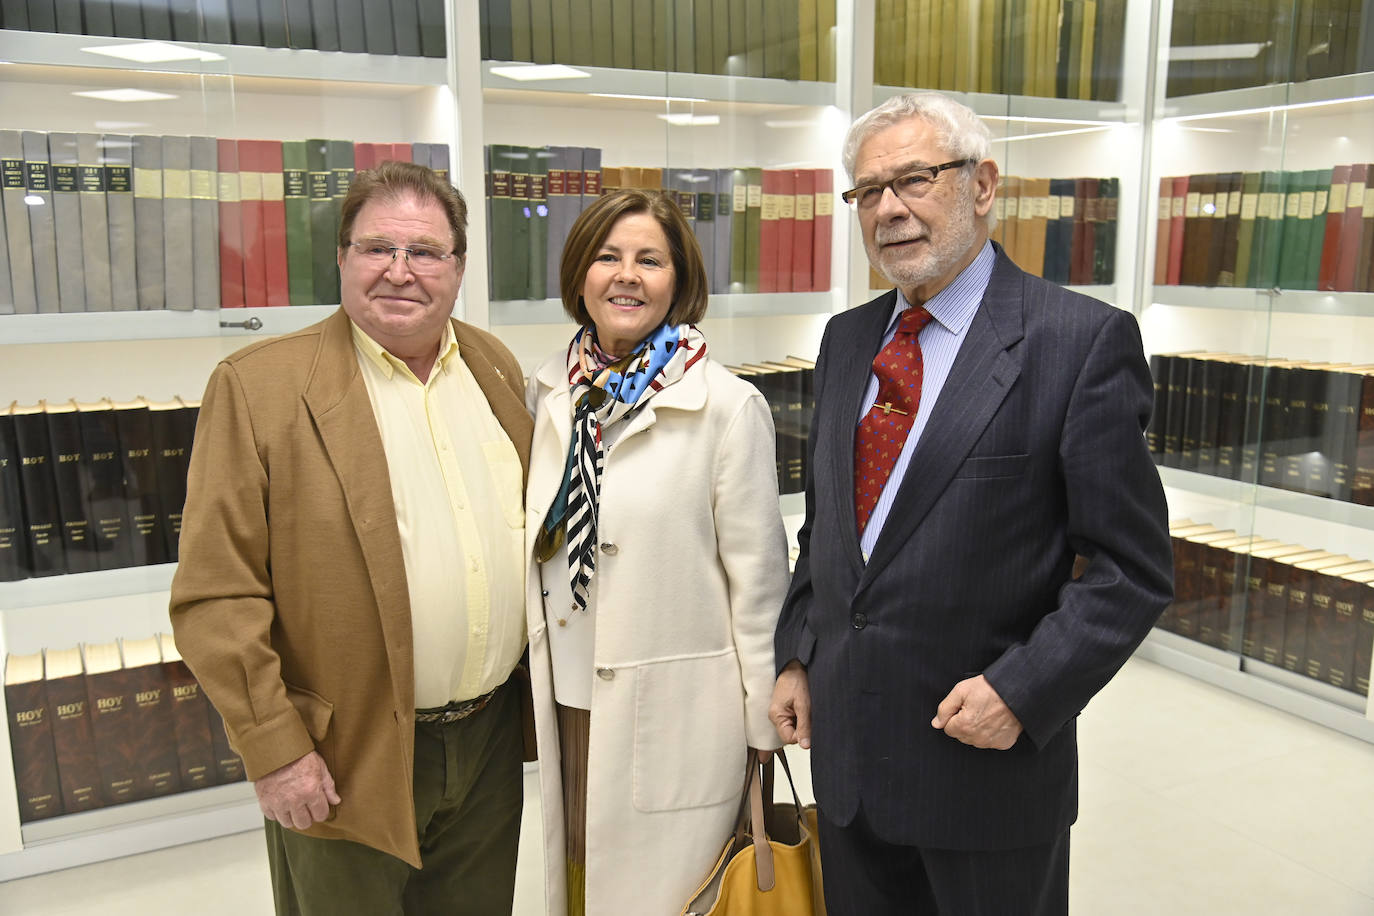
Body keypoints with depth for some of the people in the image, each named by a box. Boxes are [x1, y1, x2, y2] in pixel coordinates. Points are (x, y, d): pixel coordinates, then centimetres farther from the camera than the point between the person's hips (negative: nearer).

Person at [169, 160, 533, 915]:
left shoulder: (496, 368, 4)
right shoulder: (257, 387, -12)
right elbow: (216, 596, -13)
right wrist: (274, 750, -13)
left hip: (493, 736, 5)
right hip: (347, 762, -4)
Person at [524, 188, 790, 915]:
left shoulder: (727, 405, -11)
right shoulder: (546, 392, 2)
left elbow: (757, 574, -9)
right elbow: (534, 542, 11)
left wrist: (765, 725, -5)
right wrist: (533, 680, 13)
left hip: (676, 711, -4)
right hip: (566, 698, 5)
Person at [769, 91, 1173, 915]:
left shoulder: (1083, 340, -12)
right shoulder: (846, 339, 7)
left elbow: (1134, 569, -11)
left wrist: (1021, 691, -19)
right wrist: (797, 655, 7)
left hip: (989, 759, -5)